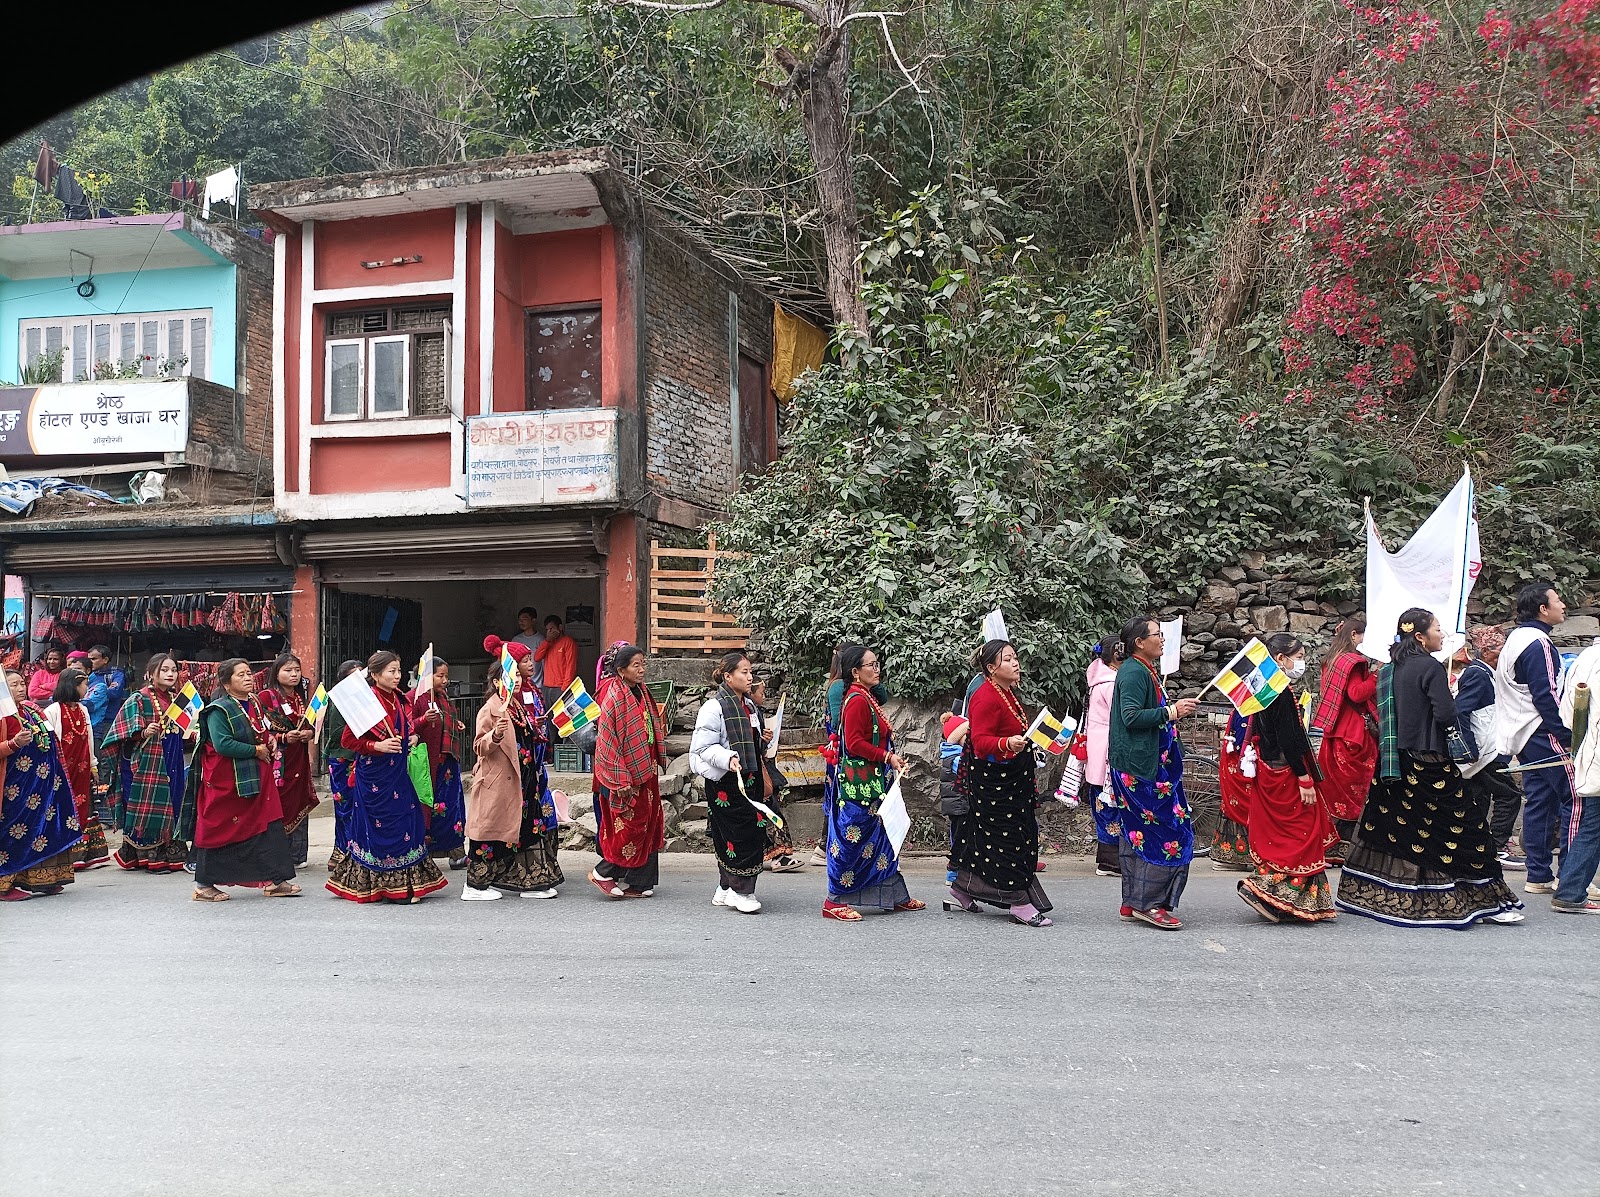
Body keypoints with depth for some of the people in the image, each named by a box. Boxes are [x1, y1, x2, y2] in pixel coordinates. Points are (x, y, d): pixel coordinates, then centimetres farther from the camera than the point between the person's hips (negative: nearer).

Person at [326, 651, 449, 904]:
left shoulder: (400, 699, 10)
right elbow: (347, 739, -13)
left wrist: (412, 737, 8)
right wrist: (377, 746, -21)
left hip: (398, 771, 8)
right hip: (374, 775, -8)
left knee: (407, 820, 7)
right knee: (382, 826, -1)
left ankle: (406, 882, 16)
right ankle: (390, 887, 8)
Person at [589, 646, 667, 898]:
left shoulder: (643, 693, 10)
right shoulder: (615, 698, -15)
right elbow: (608, 741, -17)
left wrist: (656, 762, 17)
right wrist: (620, 780, -19)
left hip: (645, 770, 9)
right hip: (626, 773, -9)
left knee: (648, 824, 9)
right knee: (631, 825, -5)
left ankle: (636, 883, 17)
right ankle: (601, 873, 10)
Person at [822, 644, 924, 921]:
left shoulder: (866, 698, 15)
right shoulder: (857, 700, -16)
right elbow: (854, 743, -23)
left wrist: (891, 758, 13)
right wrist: (887, 757, -20)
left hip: (873, 781, 11)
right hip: (860, 782, -11)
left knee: (881, 836, 15)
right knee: (853, 838, -5)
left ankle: (896, 896, 24)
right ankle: (835, 902, 3)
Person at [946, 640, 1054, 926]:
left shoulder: (1007, 693, 13)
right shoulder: (985, 698, -19)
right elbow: (980, 741, -27)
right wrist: (1007, 744, -42)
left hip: (1011, 779, 10)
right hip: (992, 781, -10)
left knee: (981, 833, 15)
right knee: (1007, 835, -7)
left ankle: (961, 889, 26)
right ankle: (1019, 902, -1)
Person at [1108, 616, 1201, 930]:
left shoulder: (1144, 670, 19)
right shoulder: (1134, 672, -14)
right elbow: (1131, 717, -23)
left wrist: (1174, 707, 17)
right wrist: (1170, 712, -21)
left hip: (1140, 765, 11)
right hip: (1141, 766, -11)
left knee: (1136, 833, 11)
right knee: (1164, 830, -9)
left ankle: (1132, 903, 16)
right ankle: (1148, 903, -5)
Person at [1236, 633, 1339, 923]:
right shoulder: (1283, 692, -17)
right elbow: (1288, 739, -21)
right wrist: (1305, 778, -19)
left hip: (1270, 771, 10)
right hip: (1286, 773, -10)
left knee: (1280, 835, 13)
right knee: (1301, 833, -2)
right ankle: (1263, 888, -4)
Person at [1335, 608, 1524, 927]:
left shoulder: (1390, 669, 10)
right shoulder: (1430, 668, -13)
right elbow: (1446, 716, -19)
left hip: (1394, 763, 8)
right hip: (1428, 762, -8)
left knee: (1387, 828, 14)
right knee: (1464, 825, 1)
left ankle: (1359, 894, 18)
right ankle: (1486, 900, 6)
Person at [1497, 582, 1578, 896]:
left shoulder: (1515, 638, 17)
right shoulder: (1537, 642, -14)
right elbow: (1546, 696, -20)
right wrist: (1566, 738, -18)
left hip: (1525, 736, 10)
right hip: (1544, 734, -10)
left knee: (1538, 802, 10)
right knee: (1574, 799, -6)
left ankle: (1538, 876, 12)